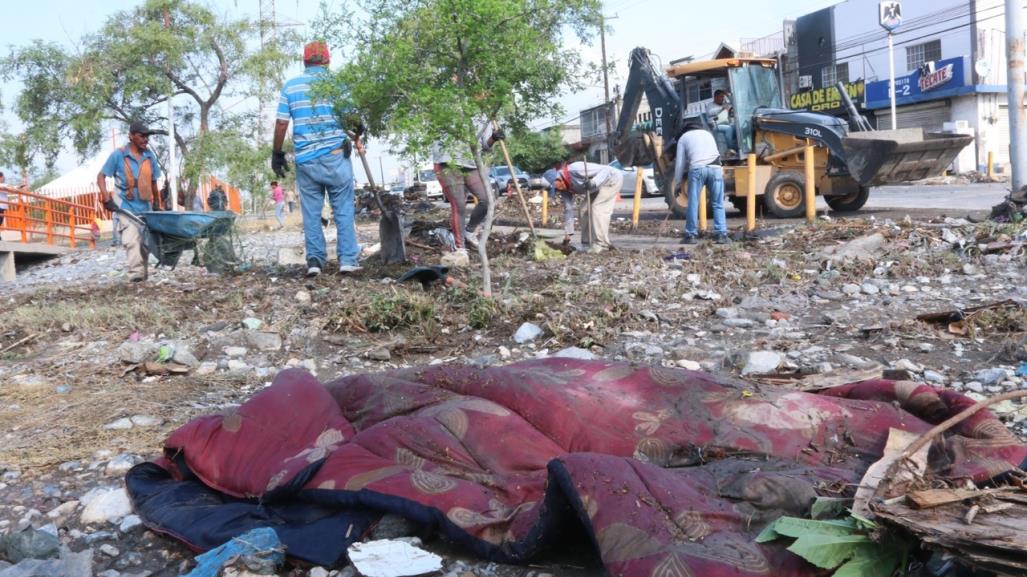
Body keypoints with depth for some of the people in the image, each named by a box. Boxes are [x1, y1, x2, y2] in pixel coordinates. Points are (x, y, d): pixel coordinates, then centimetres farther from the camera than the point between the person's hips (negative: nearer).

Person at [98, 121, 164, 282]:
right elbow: (101, 176, -2)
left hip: (145, 207, 5)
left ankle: (143, 274, 21)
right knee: (132, 240, -19)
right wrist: (107, 199, -13)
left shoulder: (150, 156, 6)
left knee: (145, 241, 10)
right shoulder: (118, 155, -5)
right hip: (126, 207, -5)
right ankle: (136, 273, -26)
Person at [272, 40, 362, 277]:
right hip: (336, 157, -2)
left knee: (311, 212, 8)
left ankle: (314, 260, 6)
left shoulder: (290, 86, 4)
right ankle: (347, 260, 2)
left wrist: (277, 153, 10)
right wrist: (356, 139, 15)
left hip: (305, 160, 2)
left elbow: (281, 123, 0)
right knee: (343, 210, 4)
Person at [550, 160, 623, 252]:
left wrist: (593, 183, -45)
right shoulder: (566, 187, -2)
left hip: (613, 178, -9)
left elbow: (606, 170, -29)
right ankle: (587, 242, 11)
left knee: (597, 208, -18)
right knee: (585, 210, 4)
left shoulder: (574, 169, -29)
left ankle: (601, 244, -17)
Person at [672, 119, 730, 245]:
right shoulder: (708, 133, 32)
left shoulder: (684, 137, 22)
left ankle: (691, 235, 1)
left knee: (693, 203, 2)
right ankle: (722, 235, -1)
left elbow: (680, 163, 18)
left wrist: (677, 183, 23)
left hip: (697, 169, -3)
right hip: (715, 168, 3)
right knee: (718, 204, 4)